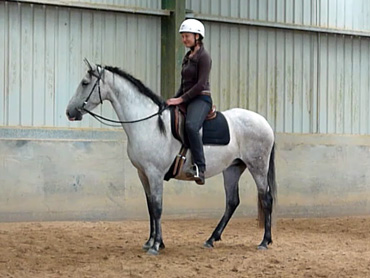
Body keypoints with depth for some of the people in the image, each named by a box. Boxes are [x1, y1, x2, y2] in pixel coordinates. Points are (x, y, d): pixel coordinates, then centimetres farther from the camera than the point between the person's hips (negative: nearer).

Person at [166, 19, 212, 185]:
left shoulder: (203, 56, -7)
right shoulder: (187, 57, 18)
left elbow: (201, 84, -17)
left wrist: (181, 99, -19)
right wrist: (175, 100, 8)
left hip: (201, 99, -10)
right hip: (186, 100, 10)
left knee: (191, 126, -36)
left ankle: (200, 168, -37)